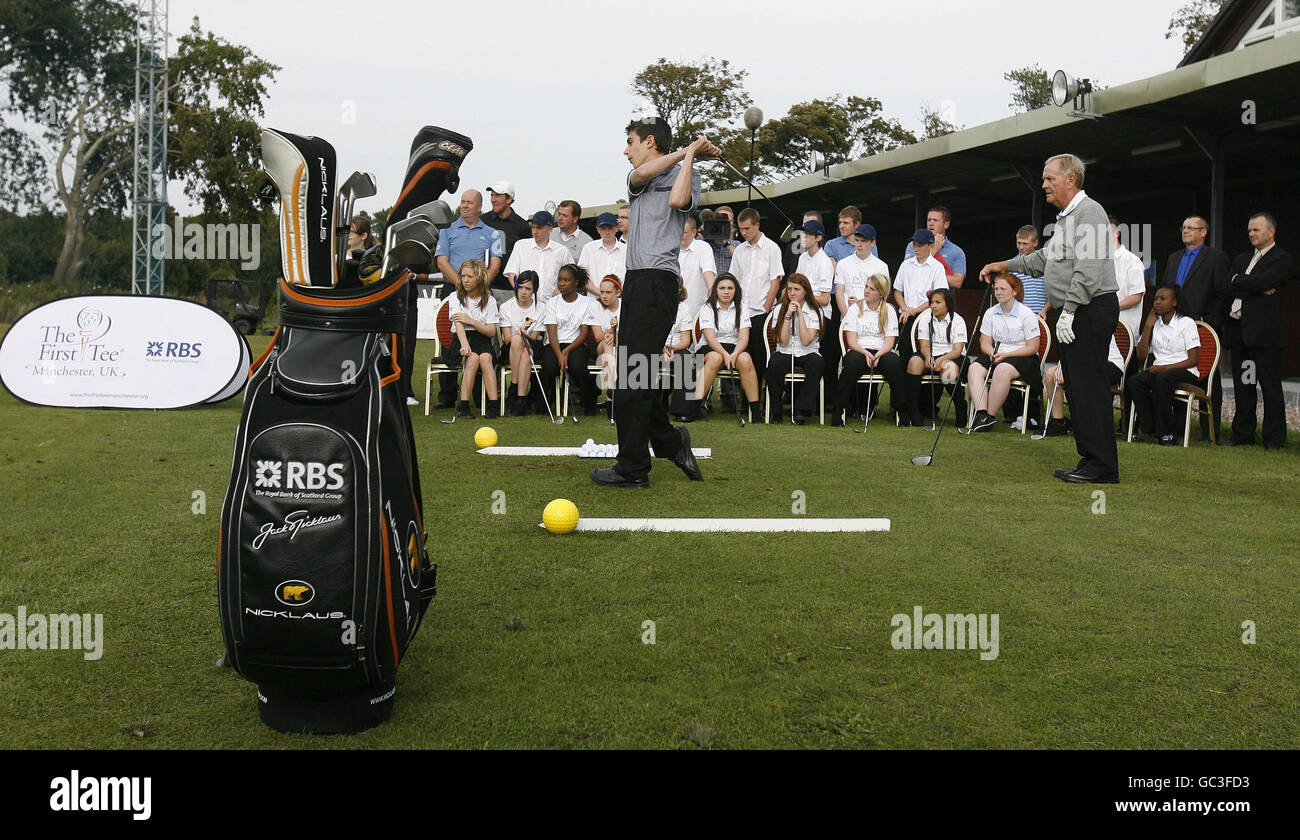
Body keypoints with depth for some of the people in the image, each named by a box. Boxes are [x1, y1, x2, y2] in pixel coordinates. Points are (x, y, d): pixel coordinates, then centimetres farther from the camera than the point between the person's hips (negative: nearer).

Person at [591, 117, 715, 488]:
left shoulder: (686, 174, 4)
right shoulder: (636, 178, 23)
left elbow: (678, 199, -18)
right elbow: (642, 174, -2)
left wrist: (690, 154, -6)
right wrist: (687, 150, -1)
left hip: (657, 280, -8)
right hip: (636, 280, 8)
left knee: (633, 376, -10)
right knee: (634, 373, 9)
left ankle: (633, 468, -5)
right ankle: (670, 443, 21)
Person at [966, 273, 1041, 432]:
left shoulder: (1026, 314, -5)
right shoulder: (990, 313, 11)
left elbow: (1032, 347, -8)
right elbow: (985, 343, 11)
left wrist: (1006, 355, -17)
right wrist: (992, 353, -13)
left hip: (1023, 358, -5)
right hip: (996, 355, 5)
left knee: (1002, 369, -37)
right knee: (974, 368, -25)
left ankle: (991, 416, -31)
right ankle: (981, 413, -37)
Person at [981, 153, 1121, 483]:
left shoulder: (1089, 212, -11)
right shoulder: (1065, 217, 21)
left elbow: (1088, 269, -20)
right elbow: (1044, 257, 34)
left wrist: (1068, 311, -22)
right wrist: (1004, 266, 32)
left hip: (1091, 309, -10)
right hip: (1075, 314, 10)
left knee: (1089, 386, -11)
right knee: (1077, 388, 10)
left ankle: (1102, 466, -8)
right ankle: (1090, 459, 15)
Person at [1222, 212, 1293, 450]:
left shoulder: (1282, 259, -2)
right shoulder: (1241, 259, 18)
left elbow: (1261, 282, -18)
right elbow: (1228, 289, 4)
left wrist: (1238, 281, -1)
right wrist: (1257, 290, -9)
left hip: (1264, 332, -6)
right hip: (1239, 330, 6)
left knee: (1270, 386, -1)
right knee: (1242, 385, 10)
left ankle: (1274, 437, 5)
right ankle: (1243, 434, 18)